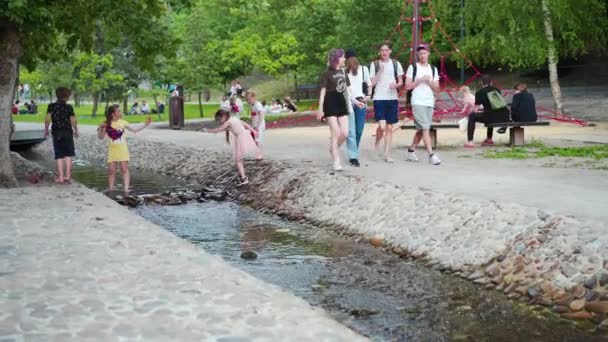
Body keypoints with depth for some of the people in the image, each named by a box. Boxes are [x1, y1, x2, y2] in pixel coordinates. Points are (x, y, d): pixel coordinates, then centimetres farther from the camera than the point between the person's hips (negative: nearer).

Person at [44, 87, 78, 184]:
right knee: (68, 155, 10)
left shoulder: (51, 106, -1)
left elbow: (47, 119, -6)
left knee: (59, 156, 5)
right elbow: (73, 121, -4)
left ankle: (61, 177, 4)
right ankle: (67, 176, 10)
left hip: (56, 133, 1)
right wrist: (76, 131, 10)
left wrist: (46, 129, 9)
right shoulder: (69, 107, -5)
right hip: (67, 132, -1)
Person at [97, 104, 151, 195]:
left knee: (124, 169, -6)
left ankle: (126, 191, -9)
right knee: (111, 170, 1)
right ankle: (111, 190, 12)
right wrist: (100, 129, -16)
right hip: (112, 150, 0)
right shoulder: (107, 124, -3)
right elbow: (100, 137, 2)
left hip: (122, 149, 0)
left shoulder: (122, 122, -1)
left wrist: (145, 124, 0)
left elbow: (134, 130, 7)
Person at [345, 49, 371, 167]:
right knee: (351, 131, -10)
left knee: (359, 130, 4)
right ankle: (353, 157, -10)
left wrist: (368, 95, 1)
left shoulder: (363, 69, 10)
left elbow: (369, 84, 16)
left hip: (361, 102, 3)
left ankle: (353, 153, 21)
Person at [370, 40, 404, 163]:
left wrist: (396, 85, -9)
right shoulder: (375, 64, 3)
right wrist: (380, 71, -11)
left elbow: (401, 81, 13)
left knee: (389, 128, 4)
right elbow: (372, 83, 0)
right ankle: (376, 146, 14)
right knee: (382, 126, -14)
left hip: (392, 98, 2)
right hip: (379, 98, -2)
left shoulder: (395, 64, 8)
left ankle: (387, 154, 9)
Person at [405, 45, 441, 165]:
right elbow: (408, 86, -4)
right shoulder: (413, 67, 2)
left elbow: (436, 88, 12)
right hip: (418, 102, -5)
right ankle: (431, 155, -14)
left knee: (421, 129, 9)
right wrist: (420, 80, -12)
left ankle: (411, 151, 23)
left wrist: (430, 82, -7)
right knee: (425, 128, -12)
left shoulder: (433, 69, 15)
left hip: (430, 103, 5)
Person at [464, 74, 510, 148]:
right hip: (505, 117, 6)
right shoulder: (497, 90, 19)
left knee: (472, 116, 13)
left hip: (493, 117, -6)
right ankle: (489, 139, 46)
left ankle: (470, 142, 3)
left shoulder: (480, 92, 4)